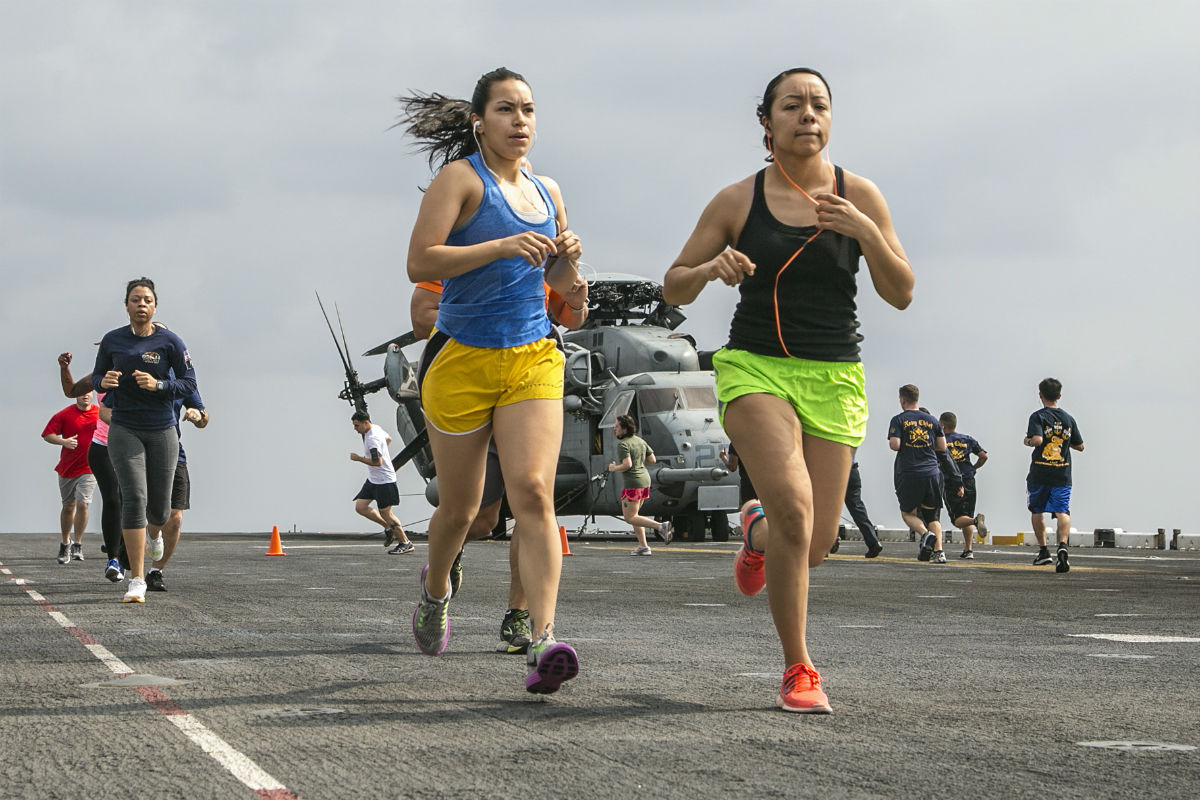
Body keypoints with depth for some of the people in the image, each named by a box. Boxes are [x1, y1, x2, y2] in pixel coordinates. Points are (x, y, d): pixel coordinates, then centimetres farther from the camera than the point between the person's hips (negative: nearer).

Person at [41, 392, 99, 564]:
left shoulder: (100, 413, 0)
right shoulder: (65, 415, -4)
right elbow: (47, 435, -5)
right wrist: (63, 441, -20)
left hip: (88, 468, -1)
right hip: (67, 469, 1)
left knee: (82, 504, -15)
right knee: (68, 507, 11)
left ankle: (77, 544, -4)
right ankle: (65, 543, 30)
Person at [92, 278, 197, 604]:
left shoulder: (170, 341, -4)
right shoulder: (112, 340, 1)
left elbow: (189, 383, -2)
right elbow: (96, 377, 13)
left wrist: (158, 385, -20)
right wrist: (104, 382, -12)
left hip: (162, 430, 0)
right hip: (124, 430, 0)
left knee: (159, 510, 6)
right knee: (134, 497, -16)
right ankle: (137, 581, -14)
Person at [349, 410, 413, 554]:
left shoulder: (372, 438, -23)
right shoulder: (377, 428, 8)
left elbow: (377, 462, -29)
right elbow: (388, 439, 28)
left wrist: (359, 458, -19)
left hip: (384, 480, -10)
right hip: (373, 480, 10)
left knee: (385, 513, -5)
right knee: (360, 507, 4)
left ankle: (405, 543, 7)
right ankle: (389, 528, 15)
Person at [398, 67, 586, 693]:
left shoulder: (547, 192, 13)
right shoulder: (460, 178, -5)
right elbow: (420, 264, -16)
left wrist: (567, 260, -1)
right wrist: (501, 246, -25)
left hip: (534, 360, 3)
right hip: (462, 359, -3)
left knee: (532, 491, -16)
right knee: (460, 506, 9)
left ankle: (543, 641, -25)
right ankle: (435, 591, 42)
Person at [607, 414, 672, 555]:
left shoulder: (623, 444, -15)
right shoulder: (640, 440, 10)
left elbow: (627, 465, -25)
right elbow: (652, 460, 11)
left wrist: (614, 468, -8)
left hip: (632, 483, -9)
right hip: (645, 479, 9)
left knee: (630, 518, -3)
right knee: (633, 514, 18)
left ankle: (660, 526, -18)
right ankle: (643, 547, 13)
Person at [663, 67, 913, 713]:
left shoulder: (859, 196, 3)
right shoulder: (737, 202, 1)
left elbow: (900, 294, 2)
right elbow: (672, 289, 7)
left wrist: (866, 232, -15)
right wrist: (711, 268, -15)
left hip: (833, 377, 2)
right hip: (755, 366, -2)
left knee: (814, 544, 1)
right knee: (794, 505, -25)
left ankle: (758, 531, 40)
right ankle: (798, 669, -13)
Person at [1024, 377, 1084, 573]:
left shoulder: (1038, 416, -6)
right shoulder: (1068, 419, 8)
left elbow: (1037, 440, -22)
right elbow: (1080, 446, 14)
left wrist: (1028, 441, -1)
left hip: (1039, 474, -2)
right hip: (1062, 474, 2)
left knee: (1037, 511, 16)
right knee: (1062, 512, -6)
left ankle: (1043, 551, 20)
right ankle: (1062, 546, -31)